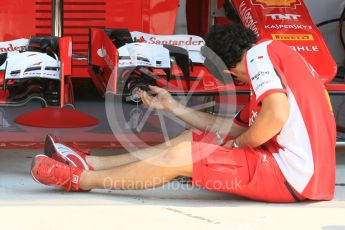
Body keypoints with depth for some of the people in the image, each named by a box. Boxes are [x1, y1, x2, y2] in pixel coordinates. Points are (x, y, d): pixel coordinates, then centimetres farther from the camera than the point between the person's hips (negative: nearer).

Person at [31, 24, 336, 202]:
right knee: (192, 139, 17)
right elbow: (233, 128, 25)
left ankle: (82, 178, 9)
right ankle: (89, 163, 19)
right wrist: (172, 106, 27)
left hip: (293, 173, -10)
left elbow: (278, 113, -25)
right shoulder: (272, 55, 23)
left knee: (178, 155, -7)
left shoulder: (260, 52, -8)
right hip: (307, 173, 10)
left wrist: (237, 144, -8)